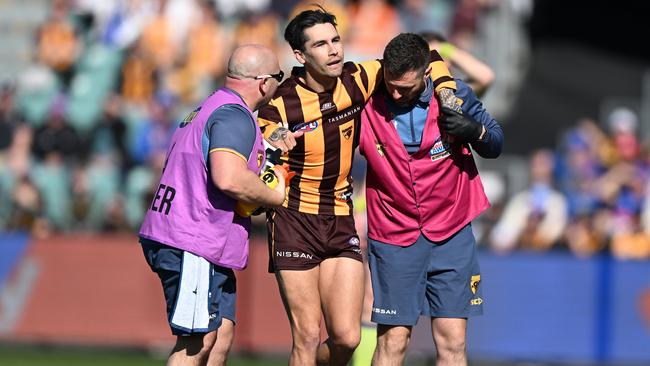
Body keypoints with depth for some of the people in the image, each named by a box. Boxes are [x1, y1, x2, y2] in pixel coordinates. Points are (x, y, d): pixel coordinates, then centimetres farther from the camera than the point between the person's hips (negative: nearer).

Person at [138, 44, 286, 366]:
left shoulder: (207, 110, 21)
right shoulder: (235, 116, -13)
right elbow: (229, 179, -27)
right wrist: (275, 197, -12)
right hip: (193, 245, -10)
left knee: (221, 334, 8)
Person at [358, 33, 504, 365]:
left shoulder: (454, 94, -7)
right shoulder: (367, 104, -11)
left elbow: (495, 145, 7)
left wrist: (475, 131, -15)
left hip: (451, 235, 1)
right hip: (394, 240, -1)